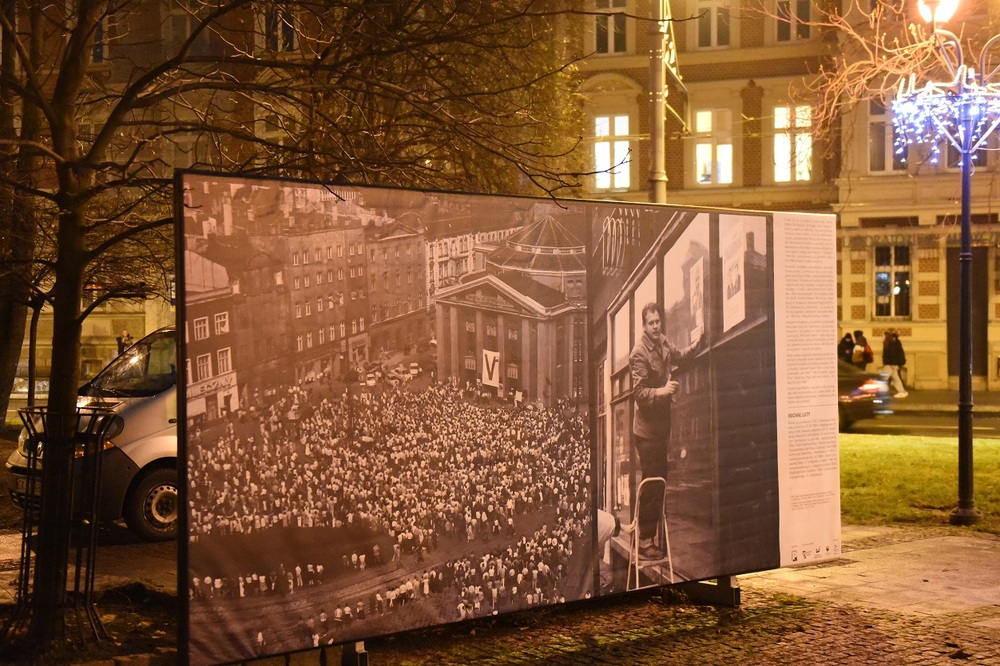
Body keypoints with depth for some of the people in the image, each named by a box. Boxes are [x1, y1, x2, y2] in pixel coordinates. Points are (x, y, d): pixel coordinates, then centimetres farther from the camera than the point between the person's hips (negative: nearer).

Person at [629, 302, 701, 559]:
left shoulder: (663, 344, 7)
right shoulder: (639, 353, -17)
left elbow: (679, 356, 30)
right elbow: (638, 392, -22)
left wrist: (697, 344, 16)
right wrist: (662, 391, -34)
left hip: (661, 425, 9)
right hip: (647, 429, -9)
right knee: (651, 486, -7)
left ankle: (655, 535, 26)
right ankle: (645, 540, 2)